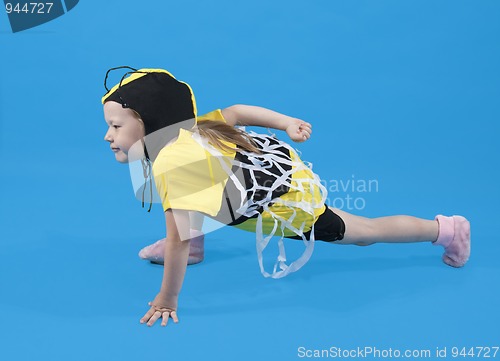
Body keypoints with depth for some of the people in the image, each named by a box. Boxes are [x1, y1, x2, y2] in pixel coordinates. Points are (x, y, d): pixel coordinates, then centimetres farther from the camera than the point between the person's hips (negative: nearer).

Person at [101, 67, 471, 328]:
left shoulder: (170, 163, -33)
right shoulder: (183, 129, -8)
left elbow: (178, 240, -33)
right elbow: (235, 112, 1)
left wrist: (166, 302, -22)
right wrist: (288, 124, 6)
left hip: (292, 200, -8)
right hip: (275, 158, 8)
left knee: (367, 231, 13)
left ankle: (448, 229, 34)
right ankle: (195, 247, 24)